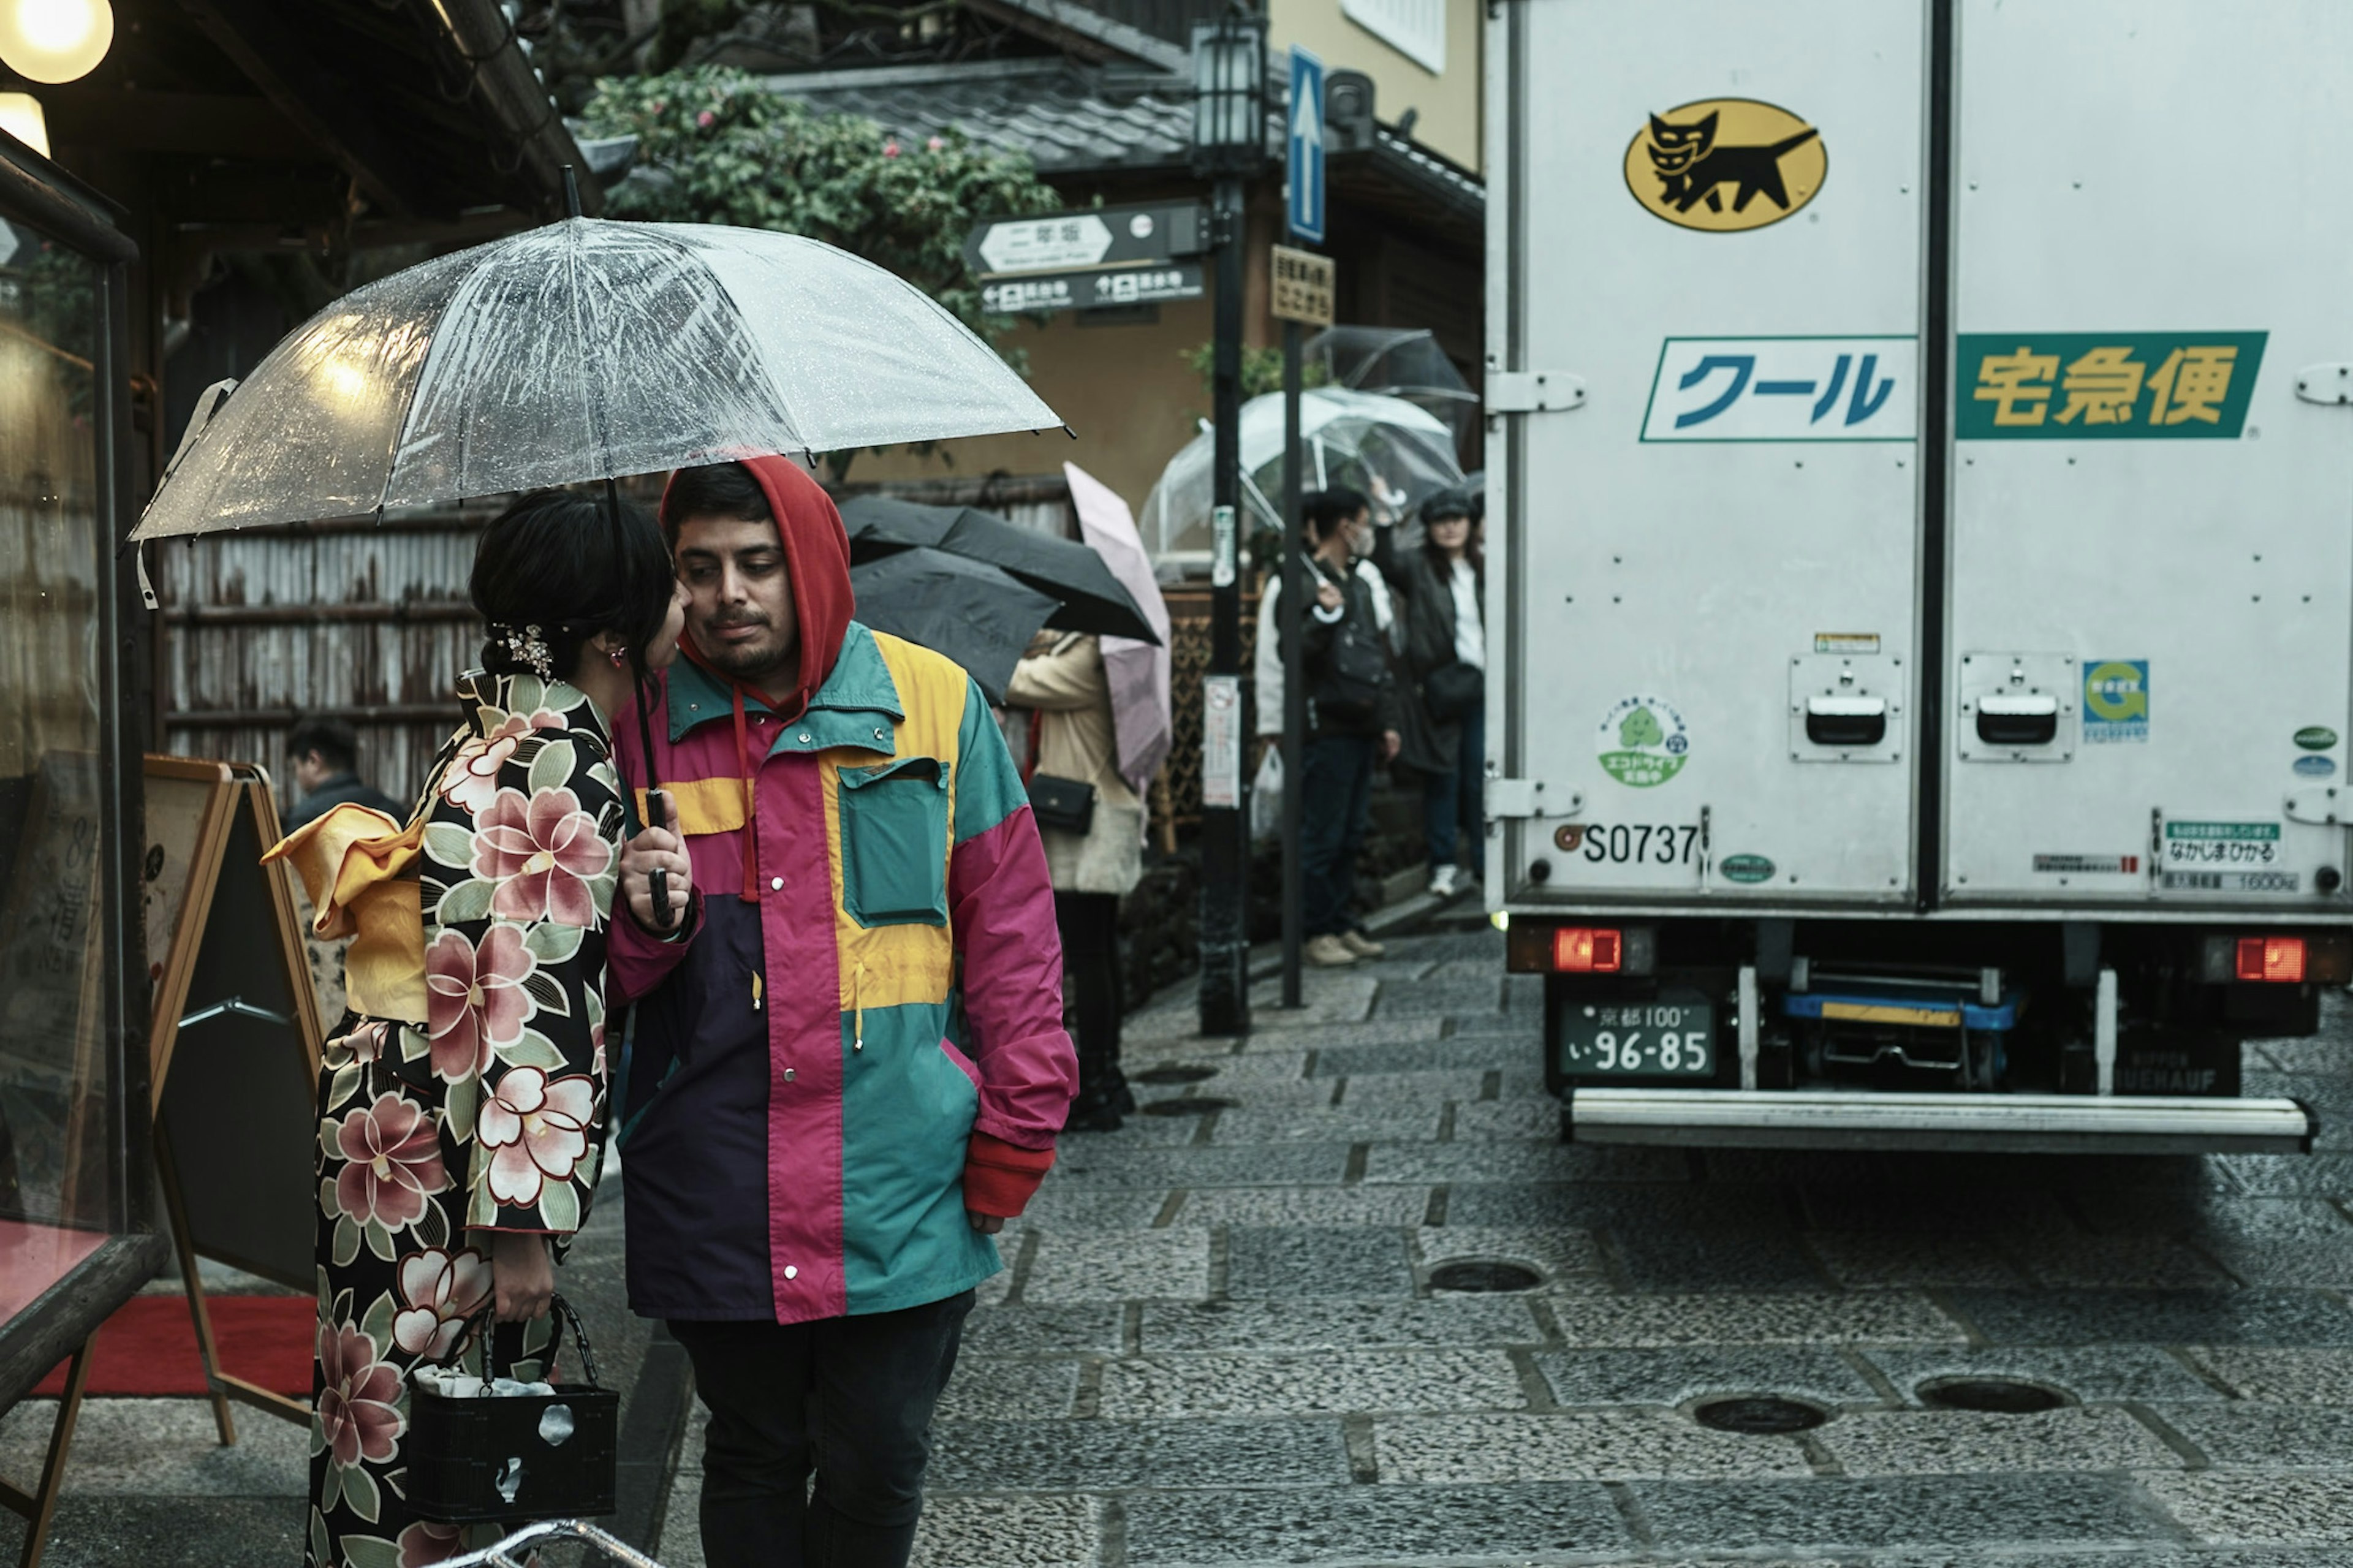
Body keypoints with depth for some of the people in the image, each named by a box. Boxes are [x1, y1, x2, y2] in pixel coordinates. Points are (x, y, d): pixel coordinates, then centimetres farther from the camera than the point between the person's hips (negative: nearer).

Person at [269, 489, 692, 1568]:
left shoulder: (503, 731, 11)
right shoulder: (565, 763, -18)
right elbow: (529, 1004, -21)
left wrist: (636, 902, 5)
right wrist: (523, 1217, -20)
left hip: (391, 1104, 9)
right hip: (445, 1149, -9)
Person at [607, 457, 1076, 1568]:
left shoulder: (932, 701, 1)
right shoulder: (637, 722, 3)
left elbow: (1007, 921, 5)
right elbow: (593, 972, 8)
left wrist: (1020, 1113, 1)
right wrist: (638, 922, -15)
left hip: (899, 1182, 0)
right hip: (717, 1185, 1)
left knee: (878, 1464, 8)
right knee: (754, 1458, 13)